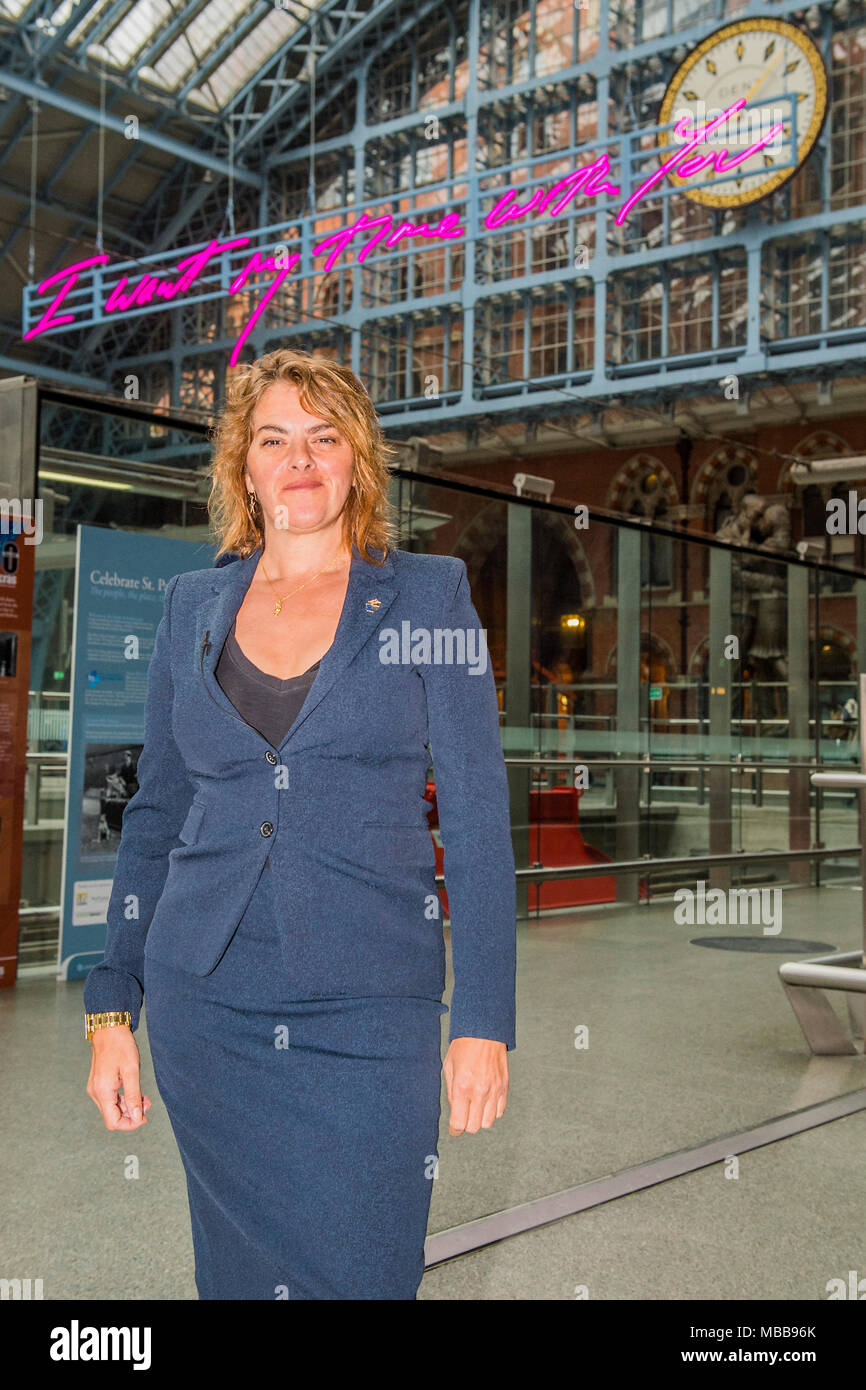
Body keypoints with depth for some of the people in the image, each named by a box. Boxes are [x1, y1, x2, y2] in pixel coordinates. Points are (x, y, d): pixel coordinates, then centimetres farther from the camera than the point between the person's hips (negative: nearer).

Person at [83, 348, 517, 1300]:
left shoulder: (427, 595, 1)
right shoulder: (193, 607, 8)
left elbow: (477, 813, -3)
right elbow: (155, 811, 12)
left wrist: (485, 1019, -8)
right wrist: (113, 1007, 7)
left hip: (369, 1007, -2)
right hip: (208, 1006, 3)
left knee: (362, 1274, 3)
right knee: (238, 1272, 14)